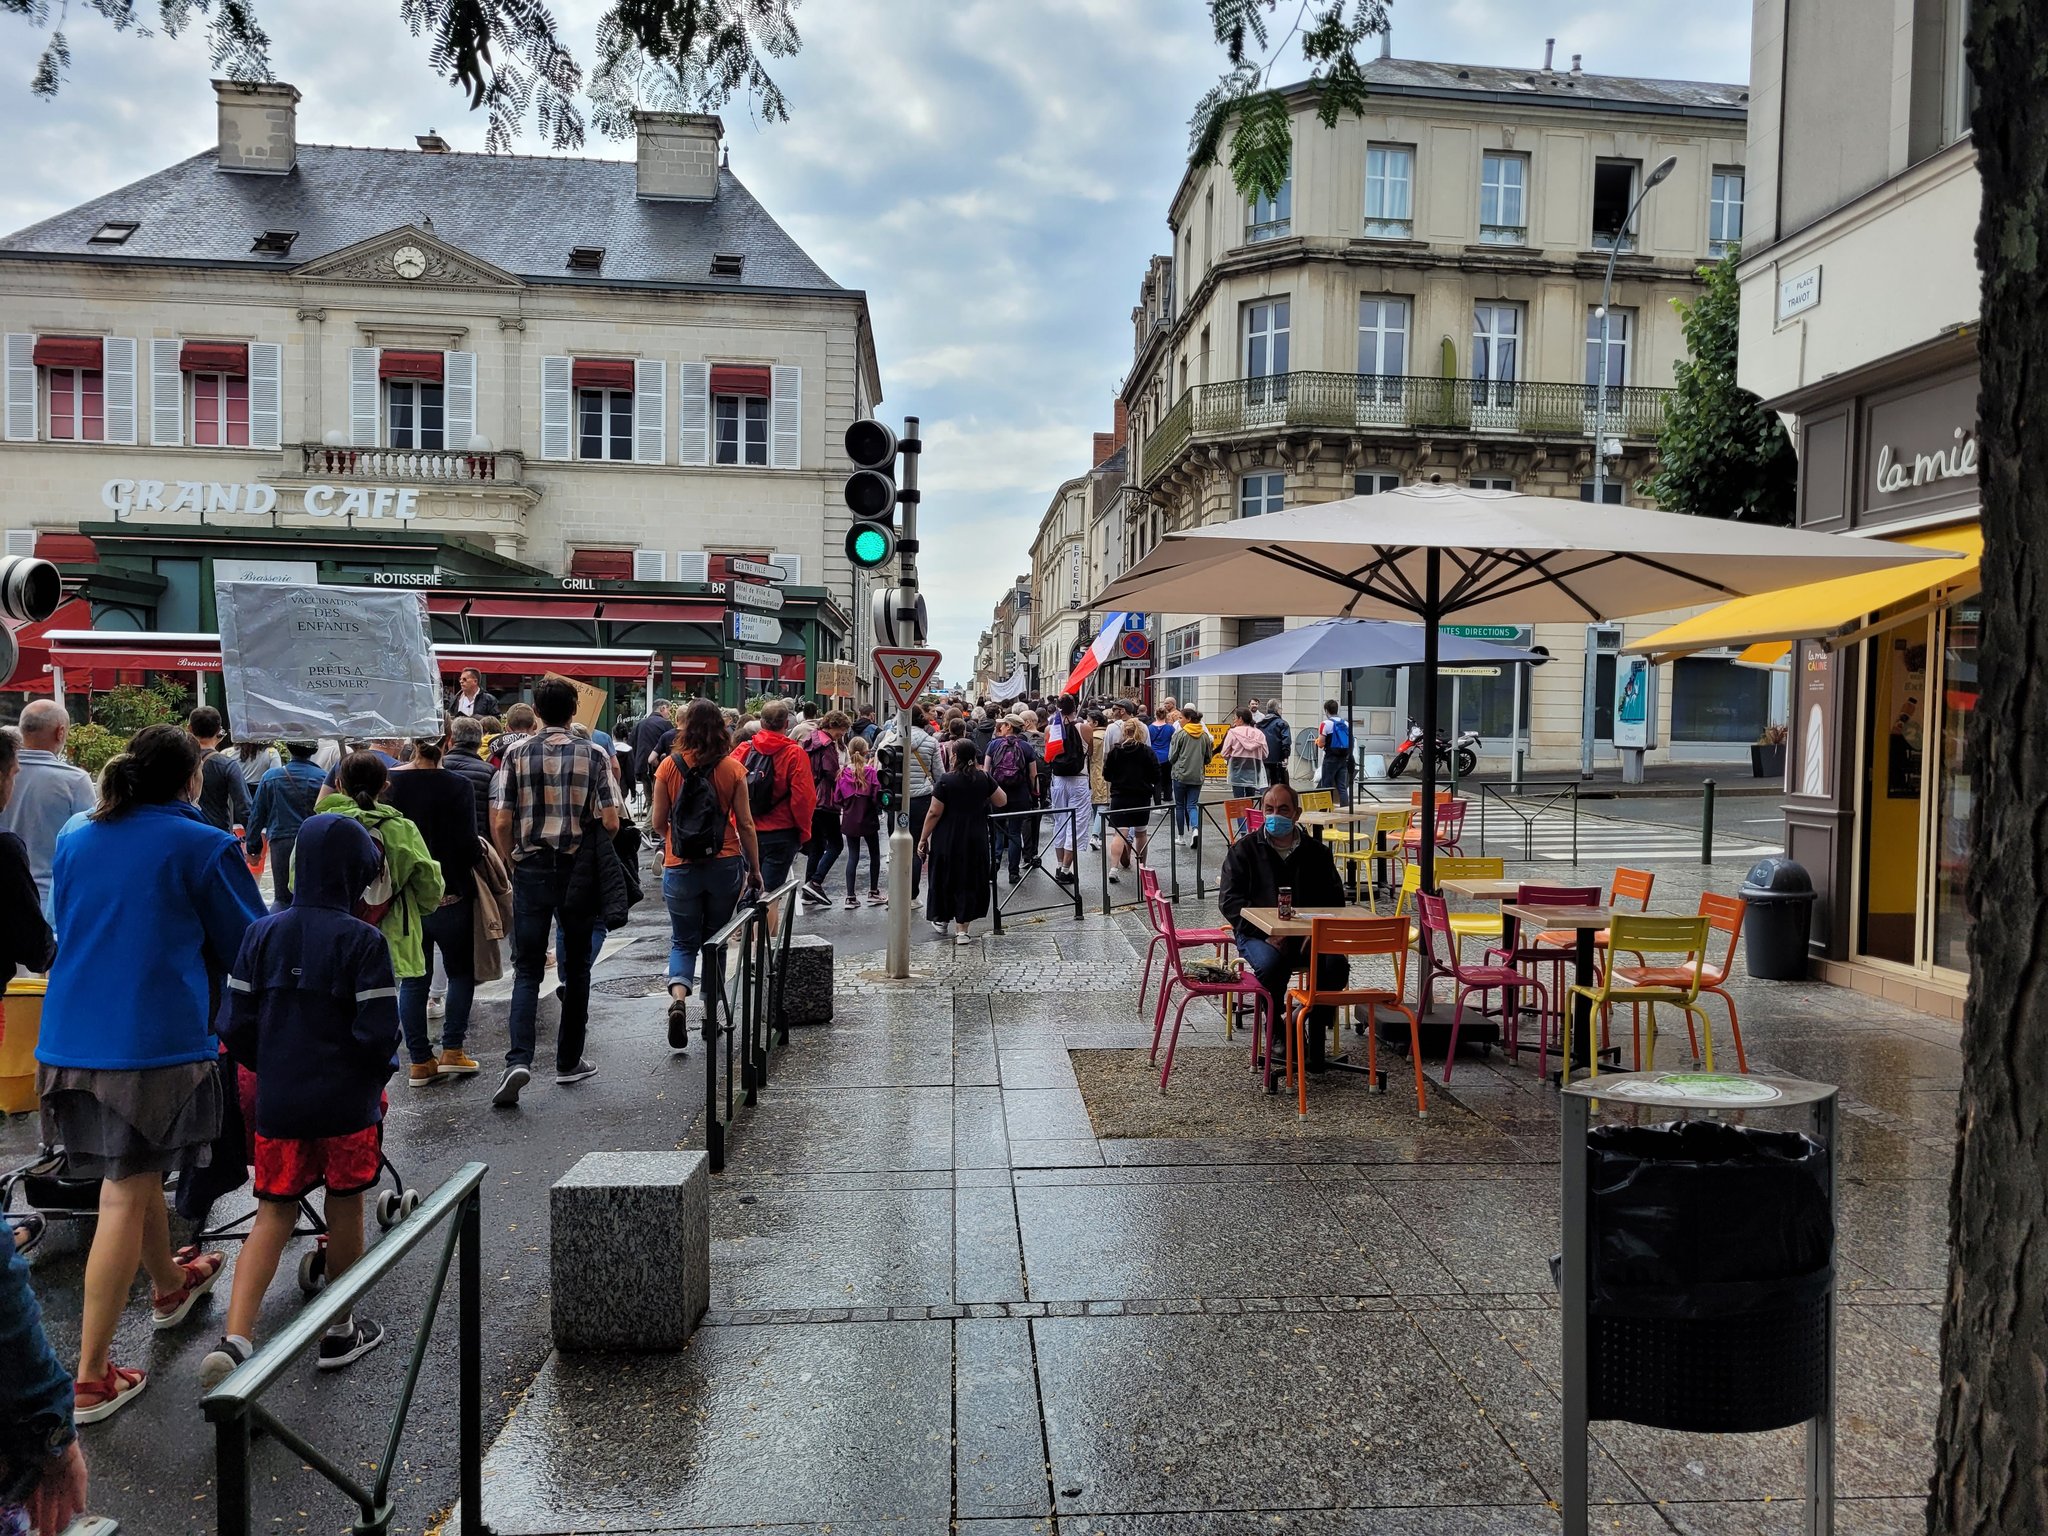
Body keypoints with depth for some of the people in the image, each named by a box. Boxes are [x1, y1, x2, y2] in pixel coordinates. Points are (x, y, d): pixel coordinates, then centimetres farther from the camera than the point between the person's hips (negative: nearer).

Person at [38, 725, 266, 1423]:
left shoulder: (74, 838, 9)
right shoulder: (201, 845, -10)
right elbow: (246, 945, -1)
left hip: (68, 1039, 7)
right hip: (155, 1039, -7)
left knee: (137, 1171, 24)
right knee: (125, 1196, -1)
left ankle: (169, 1285, 47)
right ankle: (90, 1378, 3)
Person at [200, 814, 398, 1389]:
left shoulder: (261, 934, -1)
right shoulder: (363, 941, -15)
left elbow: (235, 1025, 1)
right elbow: (378, 1032, -16)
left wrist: (266, 1072, 17)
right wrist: (373, 1075, 4)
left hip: (277, 1101, 4)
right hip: (348, 1101, -3)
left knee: (274, 1213, 12)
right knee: (345, 1210, 12)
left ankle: (235, 1338, -3)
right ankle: (339, 1332, 26)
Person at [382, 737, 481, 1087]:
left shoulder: (390, 785, -2)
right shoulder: (456, 785, -12)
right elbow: (467, 843, -18)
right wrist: (479, 854, 4)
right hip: (450, 894, -3)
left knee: (412, 979, 10)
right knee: (460, 971, 13)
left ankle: (420, 1062, 10)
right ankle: (452, 1051, 7)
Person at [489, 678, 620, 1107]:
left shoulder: (516, 754, -2)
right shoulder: (593, 755, -4)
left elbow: (500, 822, -4)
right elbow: (611, 822, -8)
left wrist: (511, 863, 12)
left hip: (531, 869, 0)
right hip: (579, 871, 0)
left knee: (527, 970, 5)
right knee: (576, 967, 12)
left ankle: (519, 1060, -11)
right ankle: (569, 1062, 19)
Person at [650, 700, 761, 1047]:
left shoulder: (669, 766, -4)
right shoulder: (733, 768, -4)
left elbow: (656, 823, -1)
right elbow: (746, 825, -2)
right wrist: (755, 869, 6)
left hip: (680, 867, -1)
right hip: (724, 865, 1)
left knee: (683, 941, 11)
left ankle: (678, 997, -14)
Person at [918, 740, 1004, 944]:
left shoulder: (945, 782, -13)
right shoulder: (984, 779, -4)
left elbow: (934, 813, -12)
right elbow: (1000, 802, 9)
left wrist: (923, 838, -4)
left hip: (947, 840, -2)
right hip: (975, 841, 2)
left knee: (945, 878, 17)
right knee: (969, 881, 7)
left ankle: (942, 919, 35)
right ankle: (963, 931, 4)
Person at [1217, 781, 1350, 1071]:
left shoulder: (1316, 852, 13)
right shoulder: (1244, 849, 5)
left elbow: (1334, 899, 12)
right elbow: (1229, 900, -3)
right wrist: (1266, 933, -16)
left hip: (1308, 934, 2)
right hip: (1258, 934, -2)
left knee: (1336, 965, -27)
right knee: (1271, 963, -35)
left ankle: (1316, 1033, -8)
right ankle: (1277, 1030, -8)